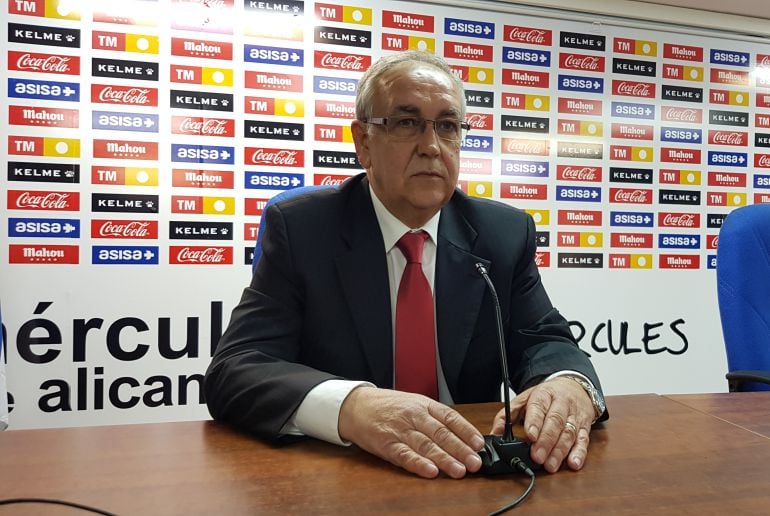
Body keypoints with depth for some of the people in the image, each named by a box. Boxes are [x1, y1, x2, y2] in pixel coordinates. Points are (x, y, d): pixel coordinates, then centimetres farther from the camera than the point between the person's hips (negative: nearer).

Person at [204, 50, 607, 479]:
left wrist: (571, 384, -24)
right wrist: (350, 406, -34)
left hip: (471, 476, 3)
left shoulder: (507, 235, 2)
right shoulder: (299, 228, -7)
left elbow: (544, 341, -1)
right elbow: (234, 371, -16)